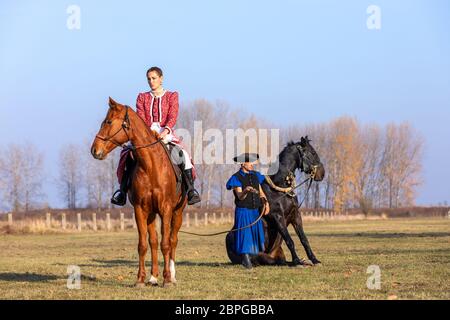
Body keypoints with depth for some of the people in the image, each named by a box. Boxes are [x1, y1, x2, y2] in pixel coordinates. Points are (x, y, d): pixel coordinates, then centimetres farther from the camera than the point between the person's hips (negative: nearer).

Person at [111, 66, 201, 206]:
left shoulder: (171, 96, 11)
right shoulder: (142, 97, 15)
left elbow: (173, 117, -2)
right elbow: (140, 118, 4)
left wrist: (166, 131, -21)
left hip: (165, 134, -1)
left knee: (183, 155, -28)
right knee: (128, 154, -25)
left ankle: (191, 189, -24)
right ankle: (122, 190, -22)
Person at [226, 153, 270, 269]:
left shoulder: (255, 175, 9)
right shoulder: (237, 177, -9)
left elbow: (261, 192, 12)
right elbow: (240, 196, -18)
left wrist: (265, 202, -7)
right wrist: (246, 191, -39)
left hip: (255, 211, 6)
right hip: (243, 211, -6)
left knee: (256, 232, 8)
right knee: (245, 233, -8)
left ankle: (247, 258, 21)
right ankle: (246, 259, -2)